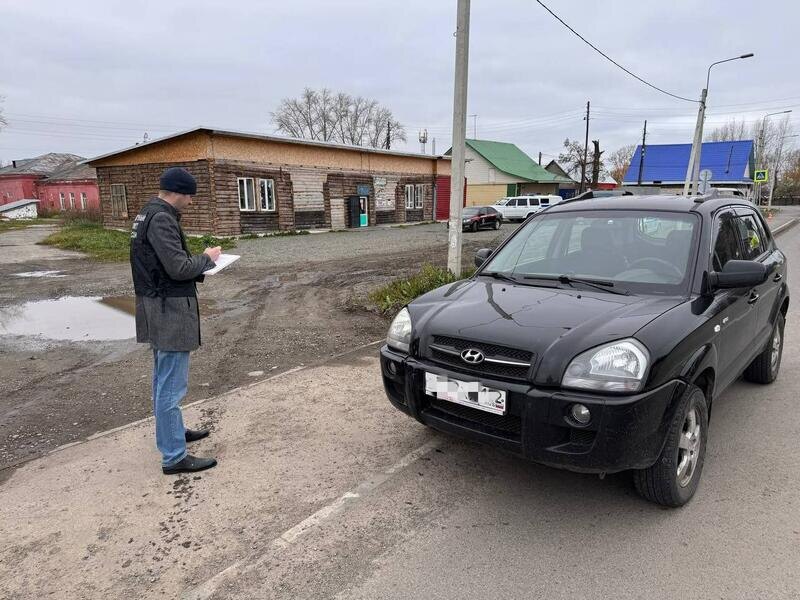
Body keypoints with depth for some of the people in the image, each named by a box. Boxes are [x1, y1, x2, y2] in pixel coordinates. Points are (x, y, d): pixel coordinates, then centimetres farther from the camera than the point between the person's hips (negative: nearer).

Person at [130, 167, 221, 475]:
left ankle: (170, 431, 38)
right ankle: (174, 456, 3)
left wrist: (199, 263, 6)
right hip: (170, 310, -11)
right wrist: (206, 258, -6)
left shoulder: (147, 214, 13)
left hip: (159, 308, 11)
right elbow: (178, 267, -24)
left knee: (163, 378, 22)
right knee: (172, 385, -5)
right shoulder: (162, 219, -19)